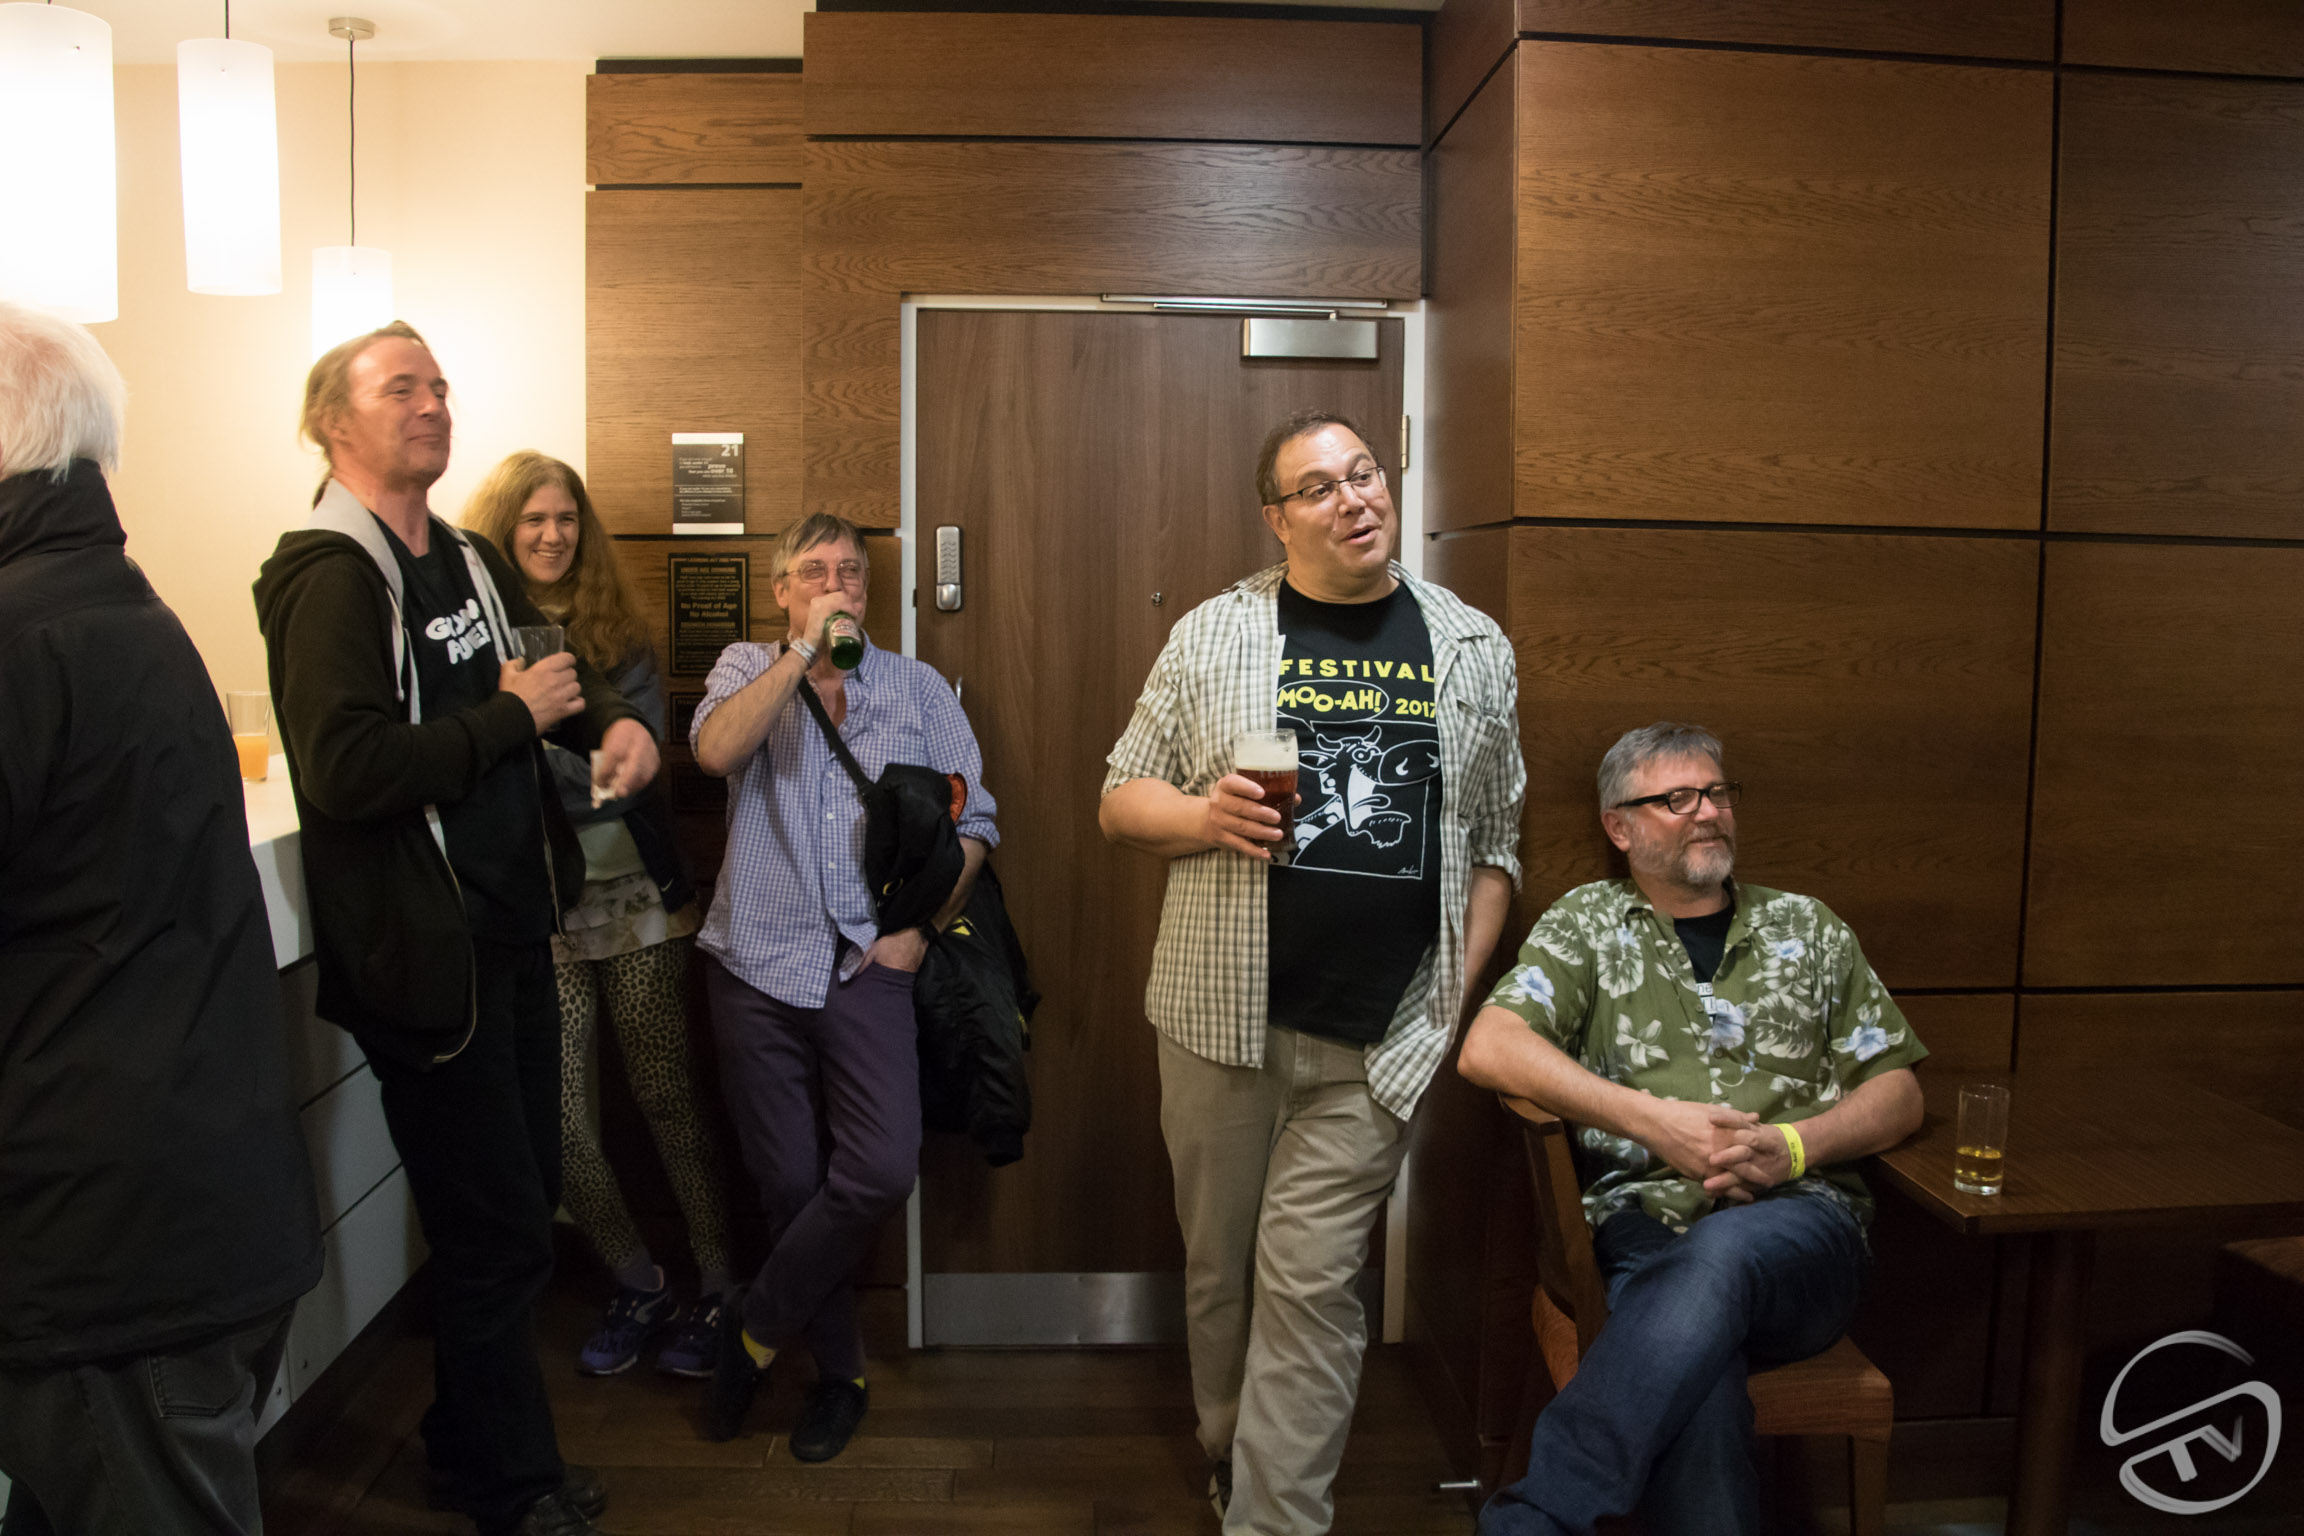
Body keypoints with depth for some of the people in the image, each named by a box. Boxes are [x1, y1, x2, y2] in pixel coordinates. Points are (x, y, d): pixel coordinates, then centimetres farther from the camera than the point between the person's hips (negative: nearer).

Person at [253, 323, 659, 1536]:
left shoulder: (471, 564, 11)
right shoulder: (331, 578, -16)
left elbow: (558, 668, 21)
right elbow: (341, 770, -28)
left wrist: (616, 720, -1)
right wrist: (513, 716, -19)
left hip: (514, 935, 9)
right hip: (428, 957, -9)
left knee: (522, 1203, 20)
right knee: (499, 1237, 3)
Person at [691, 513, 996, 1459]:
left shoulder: (917, 688, 11)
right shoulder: (748, 668, 9)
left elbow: (973, 821, 8)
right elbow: (716, 750, -14)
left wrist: (920, 928, -3)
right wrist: (803, 649, -14)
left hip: (867, 964, 0)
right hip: (757, 963, 0)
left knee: (881, 1170, -14)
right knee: (791, 1183, 6)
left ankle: (757, 1327, 12)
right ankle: (838, 1372, 27)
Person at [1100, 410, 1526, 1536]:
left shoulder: (1472, 646, 6)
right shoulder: (1213, 634, 2)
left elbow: (1494, 841, 9)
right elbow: (1121, 801, 7)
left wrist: (1456, 993, 1)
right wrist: (1205, 817, -14)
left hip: (1380, 1040, -1)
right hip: (1223, 1020, 1)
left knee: (1307, 1287, -1)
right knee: (1219, 1267, 15)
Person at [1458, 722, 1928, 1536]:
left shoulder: (1807, 926, 20)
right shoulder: (1587, 921, 12)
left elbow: (1898, 1093, 18)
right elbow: (1489, 1049, -4)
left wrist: (1795, 1146, -4)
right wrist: (1651, 1118, -14)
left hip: (1801, 1226, 1)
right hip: (1647, 1220, -1)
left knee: (1721, 1251, -37)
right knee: (1696, 1377, -36)